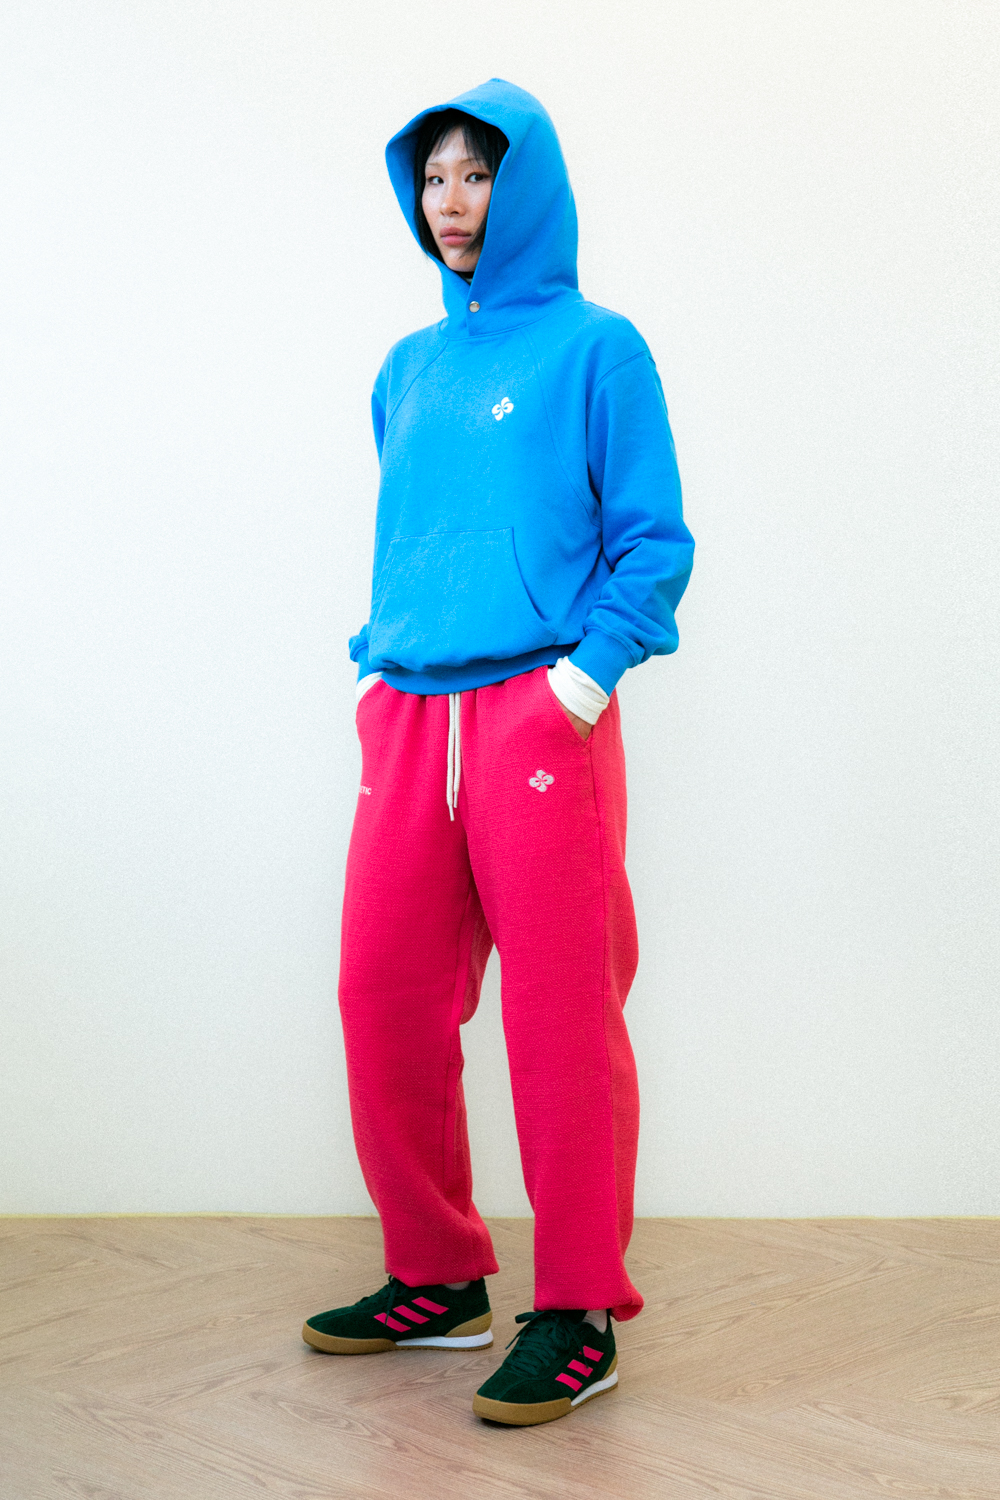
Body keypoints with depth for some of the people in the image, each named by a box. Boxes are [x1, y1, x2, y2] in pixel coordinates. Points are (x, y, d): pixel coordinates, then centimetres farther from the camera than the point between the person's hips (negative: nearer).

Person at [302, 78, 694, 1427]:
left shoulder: (595, 348, 2)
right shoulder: (409, 368, 18)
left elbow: (655, 544, -1)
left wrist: (586, 672, -13)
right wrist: (377, 663, 12)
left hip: (540, 717, -6)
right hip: (409, 719, 6)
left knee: (561, 1018, -4)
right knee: (384, 997, 6)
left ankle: (580, 1317, 8)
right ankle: (435, 1278, 22)